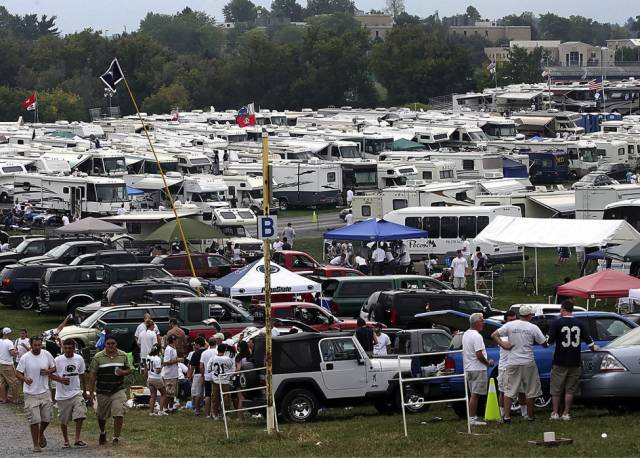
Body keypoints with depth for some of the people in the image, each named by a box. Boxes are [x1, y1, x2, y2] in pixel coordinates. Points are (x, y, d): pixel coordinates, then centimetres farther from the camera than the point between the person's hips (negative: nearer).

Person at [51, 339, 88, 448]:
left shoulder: (79, 359, 3)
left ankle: (77, 439, -8)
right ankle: (66, 441, 21)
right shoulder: (58, 360, -9)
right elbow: (50, 374, -5)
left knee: (80, 414, -15)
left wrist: (84, 391, 19)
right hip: (62, 395, -2)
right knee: (63, 421, 6)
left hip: (76, 393, 2)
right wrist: (60, 379, -23)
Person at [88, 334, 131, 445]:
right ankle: (103, 433, 42)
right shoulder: (98, 357, -4)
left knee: (119, 414, -13)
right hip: (103, 392, 0)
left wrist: (123, 372, -12)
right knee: (101, 415, 14)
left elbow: (128, 370, 13)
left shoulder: (123, 356, 3)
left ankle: (116, 437, -4)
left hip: (118, 390, 0)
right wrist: (91, 392, -6)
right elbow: (93, 375, -3)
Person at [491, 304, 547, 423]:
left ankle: (506, 416, -1)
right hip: (528, 363, -1)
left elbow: (494, 335, -6)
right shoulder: (533, 328, -6)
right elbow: (544, 342, 0)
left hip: (513, 363, 1)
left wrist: (503, 345, -2)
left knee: (509, 390, 6)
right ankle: (530, 416, 16)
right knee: (530, 391, 11)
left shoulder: (510, 325, -1)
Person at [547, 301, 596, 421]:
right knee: (570, 389, 8)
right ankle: (566, 413, 7)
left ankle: (555, 413, 8)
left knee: (556, 389, 7)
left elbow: (549, 340, -10)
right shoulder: (580, 324, 2)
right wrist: (593, 348, 29)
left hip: (560, 362, -3)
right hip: (574, 362, 3)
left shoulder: (557, 323, -8)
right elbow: (588, 340, 8)